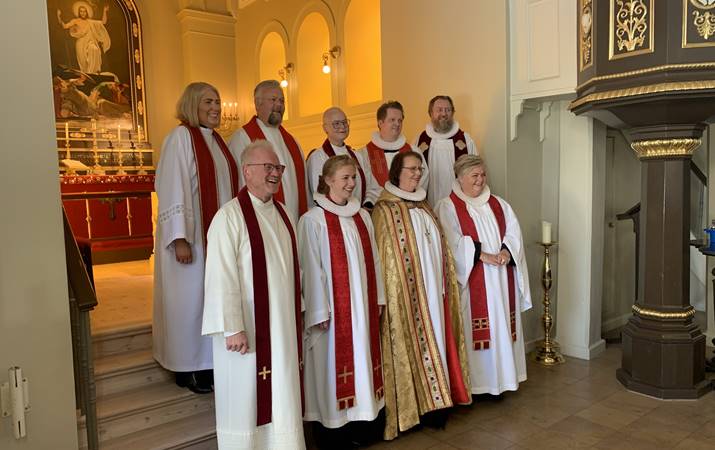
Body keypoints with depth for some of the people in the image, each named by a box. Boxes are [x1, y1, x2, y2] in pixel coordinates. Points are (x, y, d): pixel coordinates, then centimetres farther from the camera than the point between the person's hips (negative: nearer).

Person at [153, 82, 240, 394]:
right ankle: (187, 367, 17)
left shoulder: (216, 140, 14)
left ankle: (209, 361, 25)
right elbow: (172, 189, -16)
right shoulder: (180, 137, -9)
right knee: (190, 298, 2)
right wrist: (179, 238, -22)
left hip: (219, 235, 7)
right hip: (191, 236, -7)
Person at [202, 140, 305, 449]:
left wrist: (295, 315, 16)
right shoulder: (230, 217, -14)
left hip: (283, 326, 7)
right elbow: (222, 278, -18)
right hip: (248, 329, -6)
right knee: (247, 400, 7)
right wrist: (232, 328, -20)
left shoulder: (281, 213, 9)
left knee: (281, 397, 15)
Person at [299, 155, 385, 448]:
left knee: (361, 357, 13)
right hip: (333, 304, -6)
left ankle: (360, 421, 27)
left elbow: (373, 260, 10)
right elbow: (311, 269, -12)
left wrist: (378, 298, 8)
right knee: (333, 360, 3)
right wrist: (319, 311, -14)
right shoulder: (313, 220, -10)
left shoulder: (362, 217, 8)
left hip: (363, 304, 6)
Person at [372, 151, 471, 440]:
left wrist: (445, 284, 14)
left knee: (434, 339, 11)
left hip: (433, 291, 7)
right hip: (407, 294, -7)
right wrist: (392, 295, -15)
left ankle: (434, 401, 22)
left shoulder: (423, 206, 14)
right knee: (412, 343, 0)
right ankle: (415, 406, 12)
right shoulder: (385, 209, -8)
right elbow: (386, 257, -12)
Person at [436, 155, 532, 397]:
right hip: (471, 281, -5)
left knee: (501, 327, 9)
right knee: (473, 329, -3)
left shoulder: (498, 204, 15)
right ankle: (473, 383, 8)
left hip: (501, 280, 6)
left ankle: (499, 377, 20)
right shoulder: (448, 207, -4)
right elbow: (453, 242, -15)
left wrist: (506, 251, -13)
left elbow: (513, 232, 6)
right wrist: (482, 255, -20)